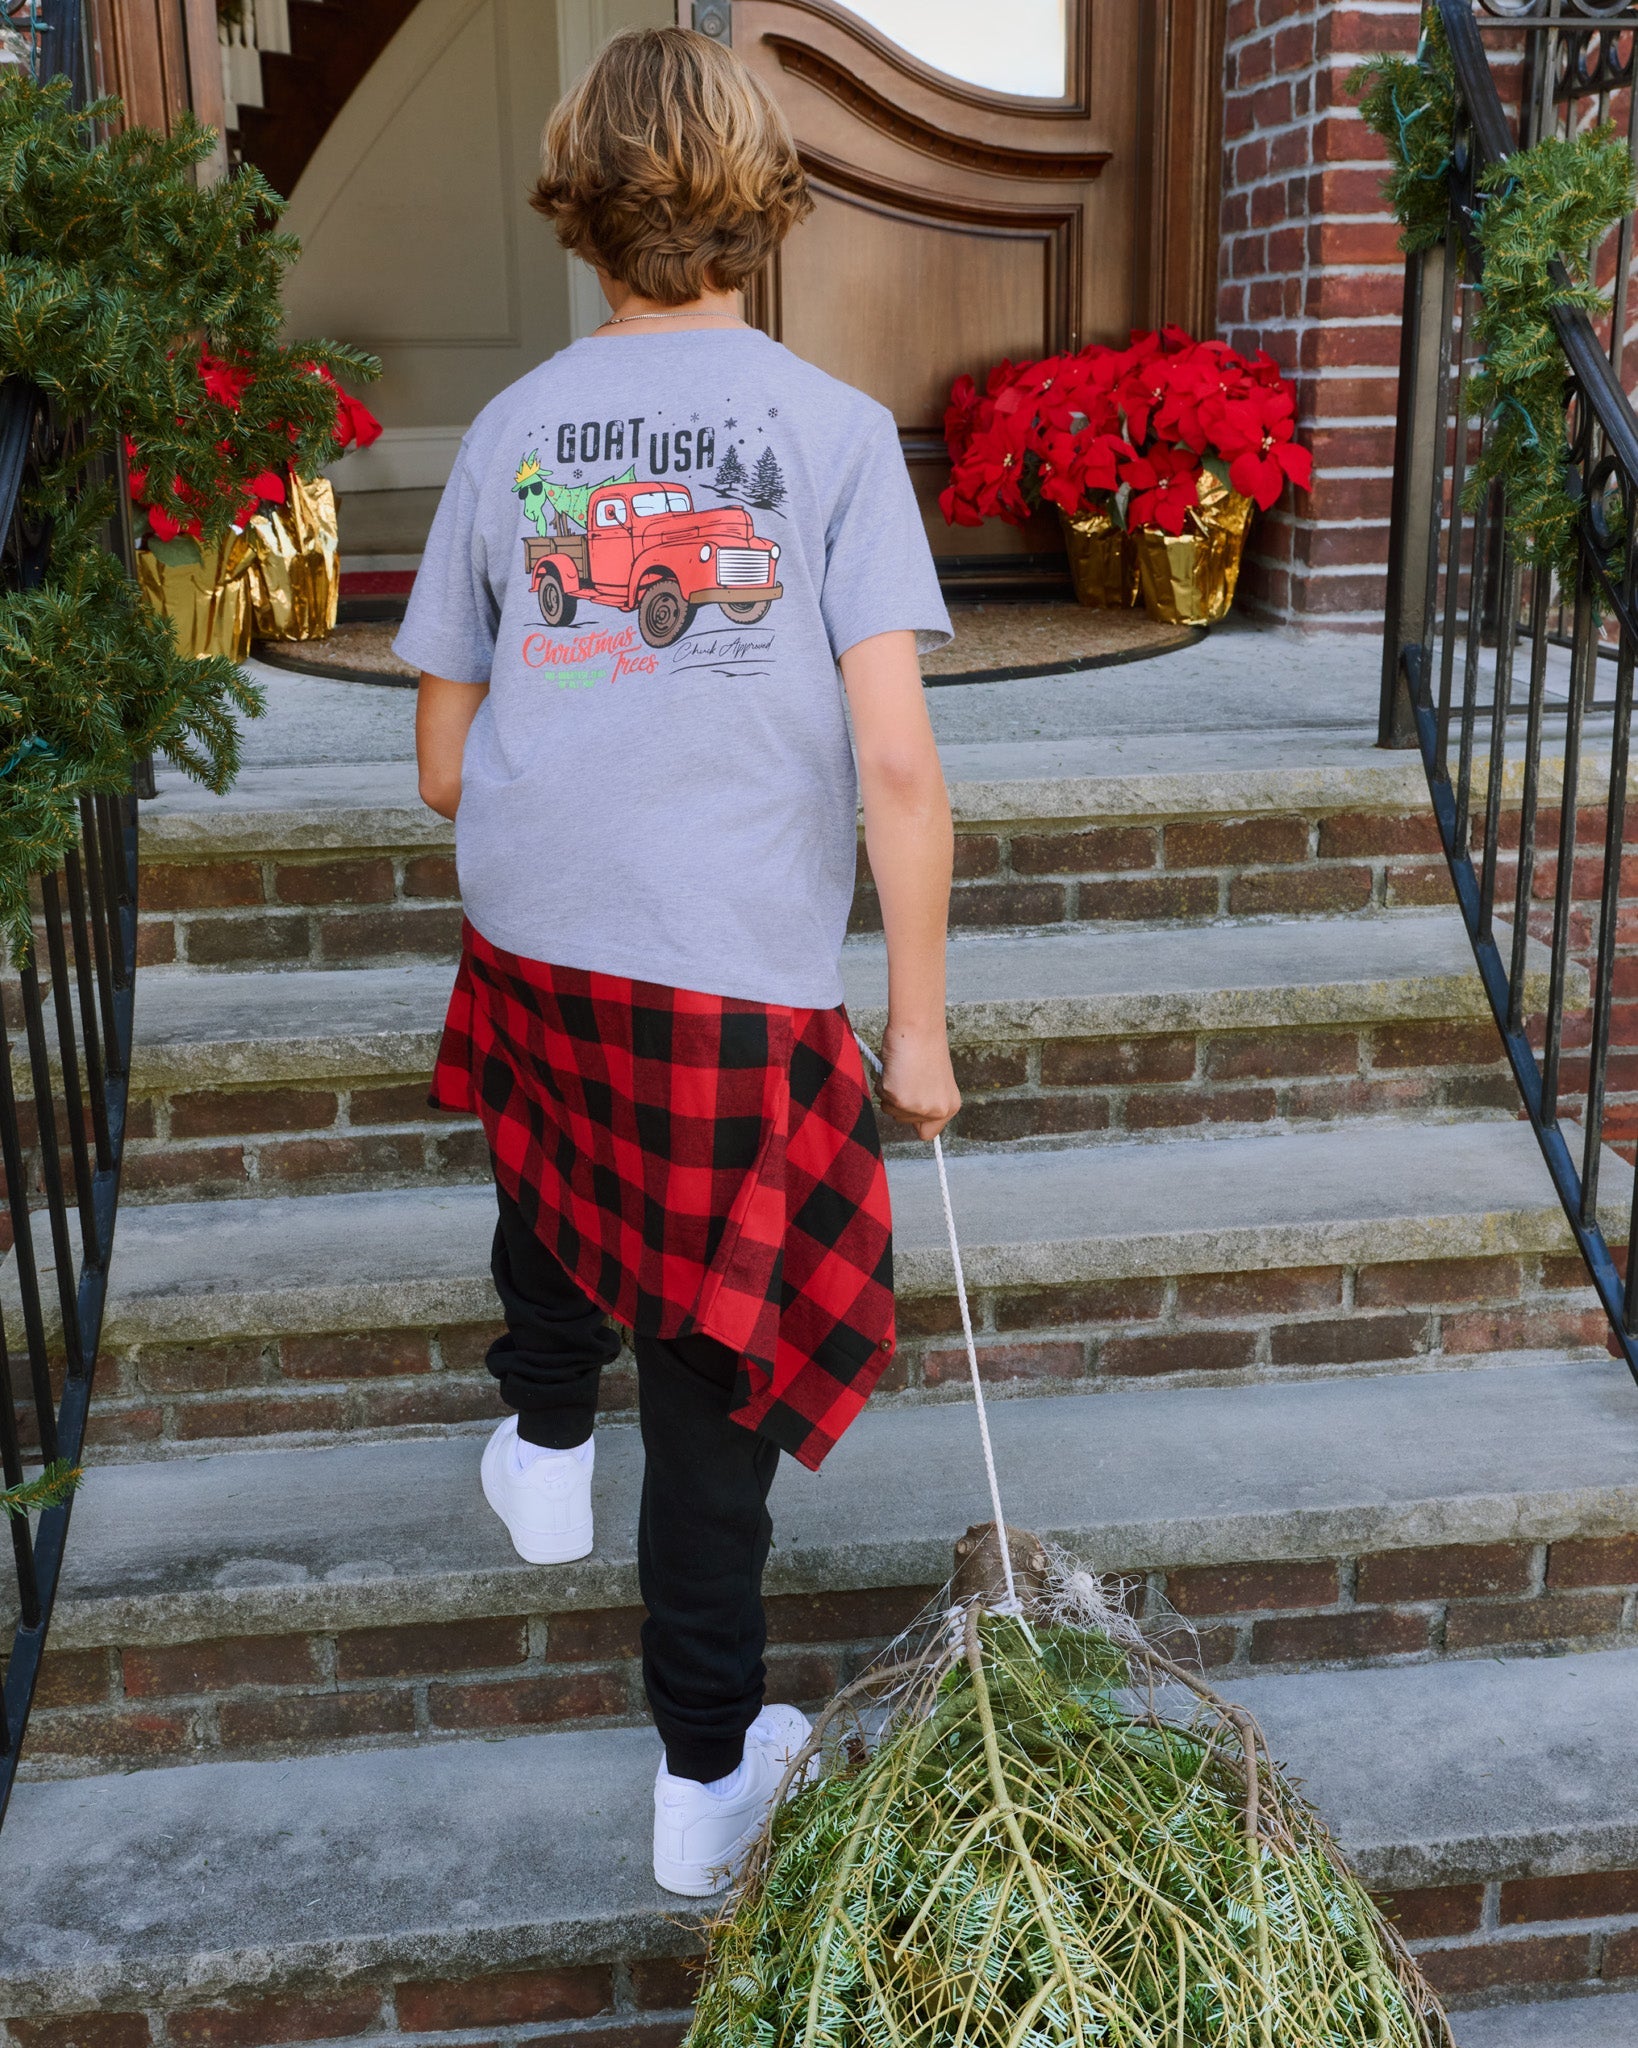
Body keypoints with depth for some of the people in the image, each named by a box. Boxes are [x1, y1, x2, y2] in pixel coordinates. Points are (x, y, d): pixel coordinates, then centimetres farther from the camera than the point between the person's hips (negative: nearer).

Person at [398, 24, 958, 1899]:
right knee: (717, 1359, 9)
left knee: (551, 1163, 36)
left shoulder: (509, 433, 4)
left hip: (529, 945, 4)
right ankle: (707, 1776, 22)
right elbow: (896, 763, -13)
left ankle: (544, 1442, 54)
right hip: (741, 978, -3)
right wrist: (921, 1026, -4)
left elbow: (442, 769, 8)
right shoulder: (834, 431, -6)